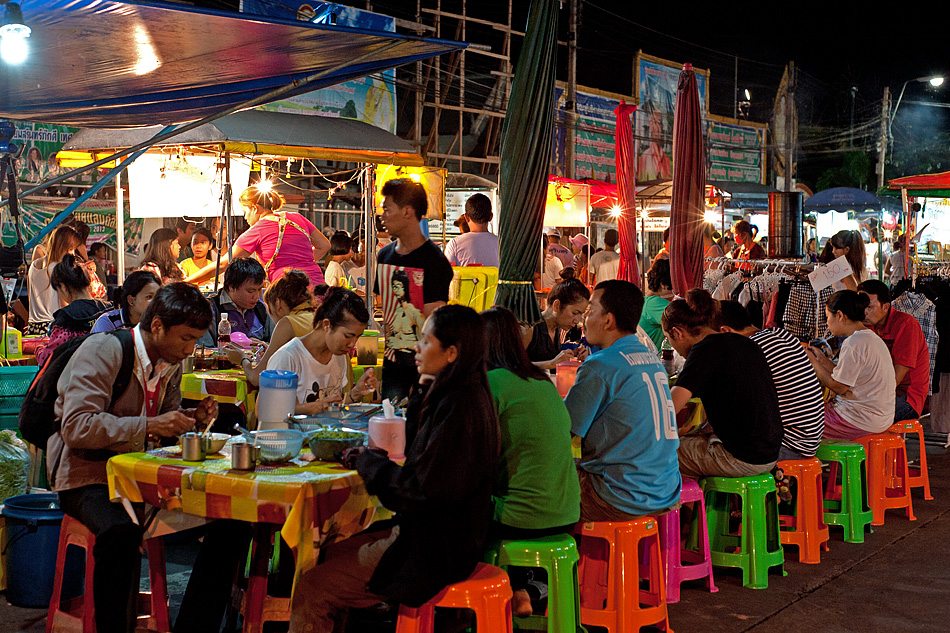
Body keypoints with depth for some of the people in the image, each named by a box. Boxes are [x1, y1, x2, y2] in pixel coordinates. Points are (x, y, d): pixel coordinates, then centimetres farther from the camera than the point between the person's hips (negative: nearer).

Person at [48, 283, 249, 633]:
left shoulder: (171, 363, 9)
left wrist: (191, 419, -1)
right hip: (88, 474, -7)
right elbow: (76, 428, -23)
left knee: (234, 518, -10)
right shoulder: (103, 350, -15)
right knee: (122, 532, -40)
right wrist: (148, 425, -26)